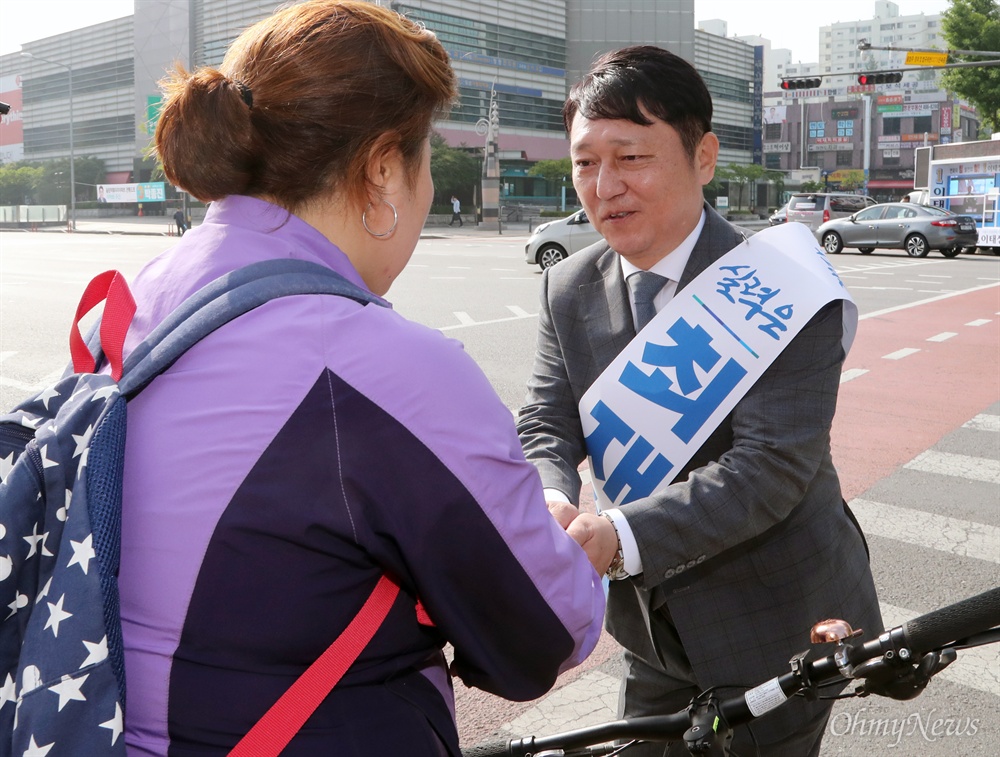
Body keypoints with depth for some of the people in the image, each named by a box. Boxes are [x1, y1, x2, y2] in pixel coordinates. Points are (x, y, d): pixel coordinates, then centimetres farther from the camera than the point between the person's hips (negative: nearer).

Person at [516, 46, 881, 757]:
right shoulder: (569, 289, -4)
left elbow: (773, 464, -29)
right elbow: (545, 424, -7)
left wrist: (622, 536, -41)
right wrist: (553, 505, -30)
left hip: (775, 625, -4)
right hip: (655, 622, 5)